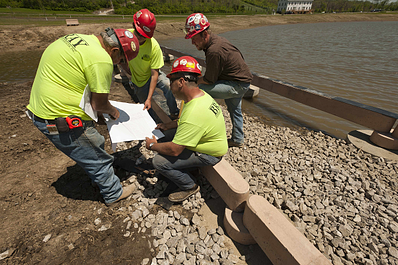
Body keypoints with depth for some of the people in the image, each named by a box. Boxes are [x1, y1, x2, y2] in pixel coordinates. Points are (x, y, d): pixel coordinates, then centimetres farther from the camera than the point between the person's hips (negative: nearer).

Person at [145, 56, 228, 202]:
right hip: (205, 141, 9)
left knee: (159, 161, -15)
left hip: (209, 155, -9)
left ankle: (190, 187, 7)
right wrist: (168, 125, 5)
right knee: (164, 136, 8)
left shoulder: (194, 113, -35)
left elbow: (174, 150, -29)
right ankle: (182, 168, 22)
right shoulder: (200, 94, -4)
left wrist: (152, 145, -11)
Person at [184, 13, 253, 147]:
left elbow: (209, 80, -21)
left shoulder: (214, 51, -28)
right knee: (235, 110, 25)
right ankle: (238, 139, 44)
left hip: (237, 85, -10)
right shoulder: (217, 39, 3)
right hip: (242, 80, 10)